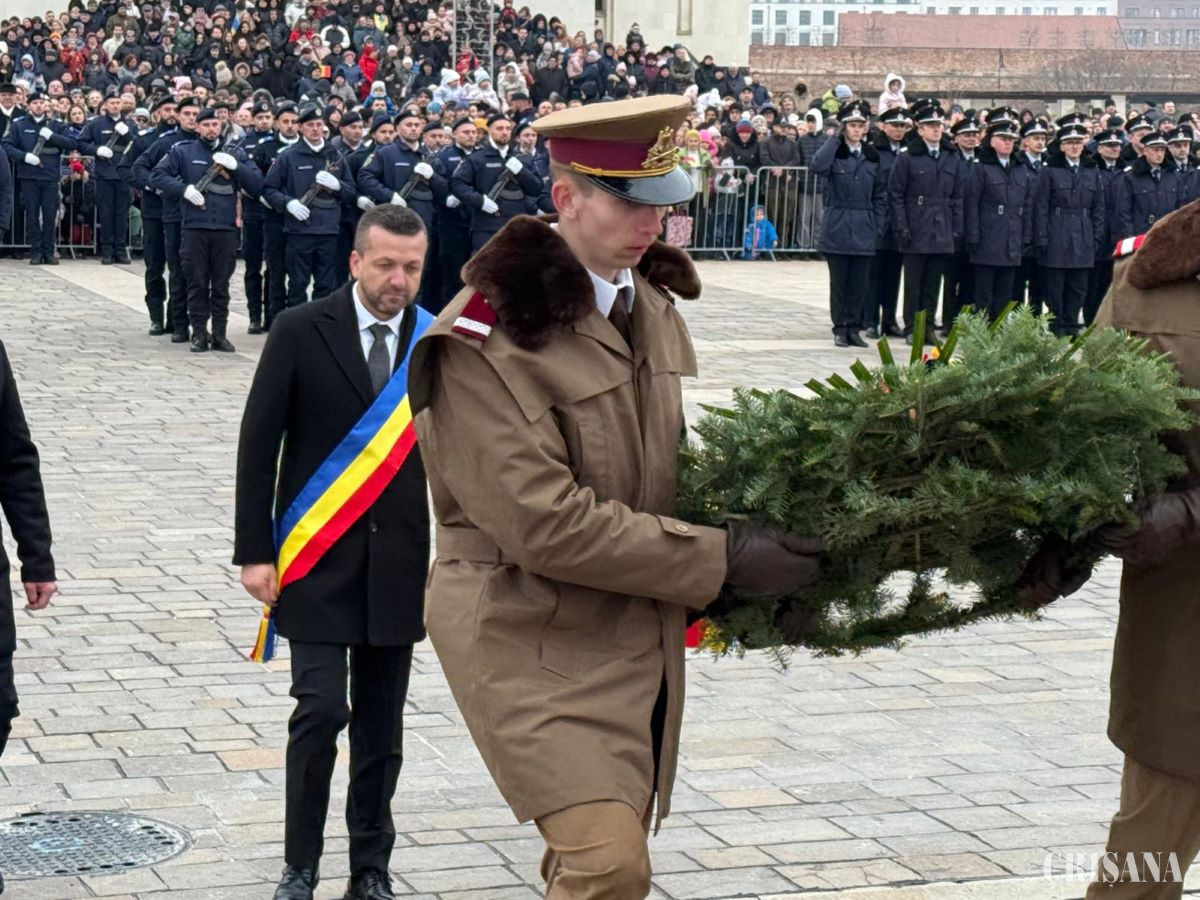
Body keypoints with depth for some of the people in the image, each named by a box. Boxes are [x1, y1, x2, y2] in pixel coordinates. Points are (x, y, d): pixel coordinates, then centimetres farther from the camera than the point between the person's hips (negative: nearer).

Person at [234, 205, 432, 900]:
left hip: (398, 567, 3)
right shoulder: (301, 332, -5)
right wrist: (255, 551, -6)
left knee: (382, 728, 9)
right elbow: (258, 445, -3)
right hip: (317, 563, -2)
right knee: (322, 710, -9)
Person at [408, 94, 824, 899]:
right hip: (533, 637, -8)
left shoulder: (652, 305, 9)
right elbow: (545, 525, -22)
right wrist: (719, 559, -19)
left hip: (643, 636, 8)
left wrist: (758, 521, 0)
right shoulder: (485, 341, -18)